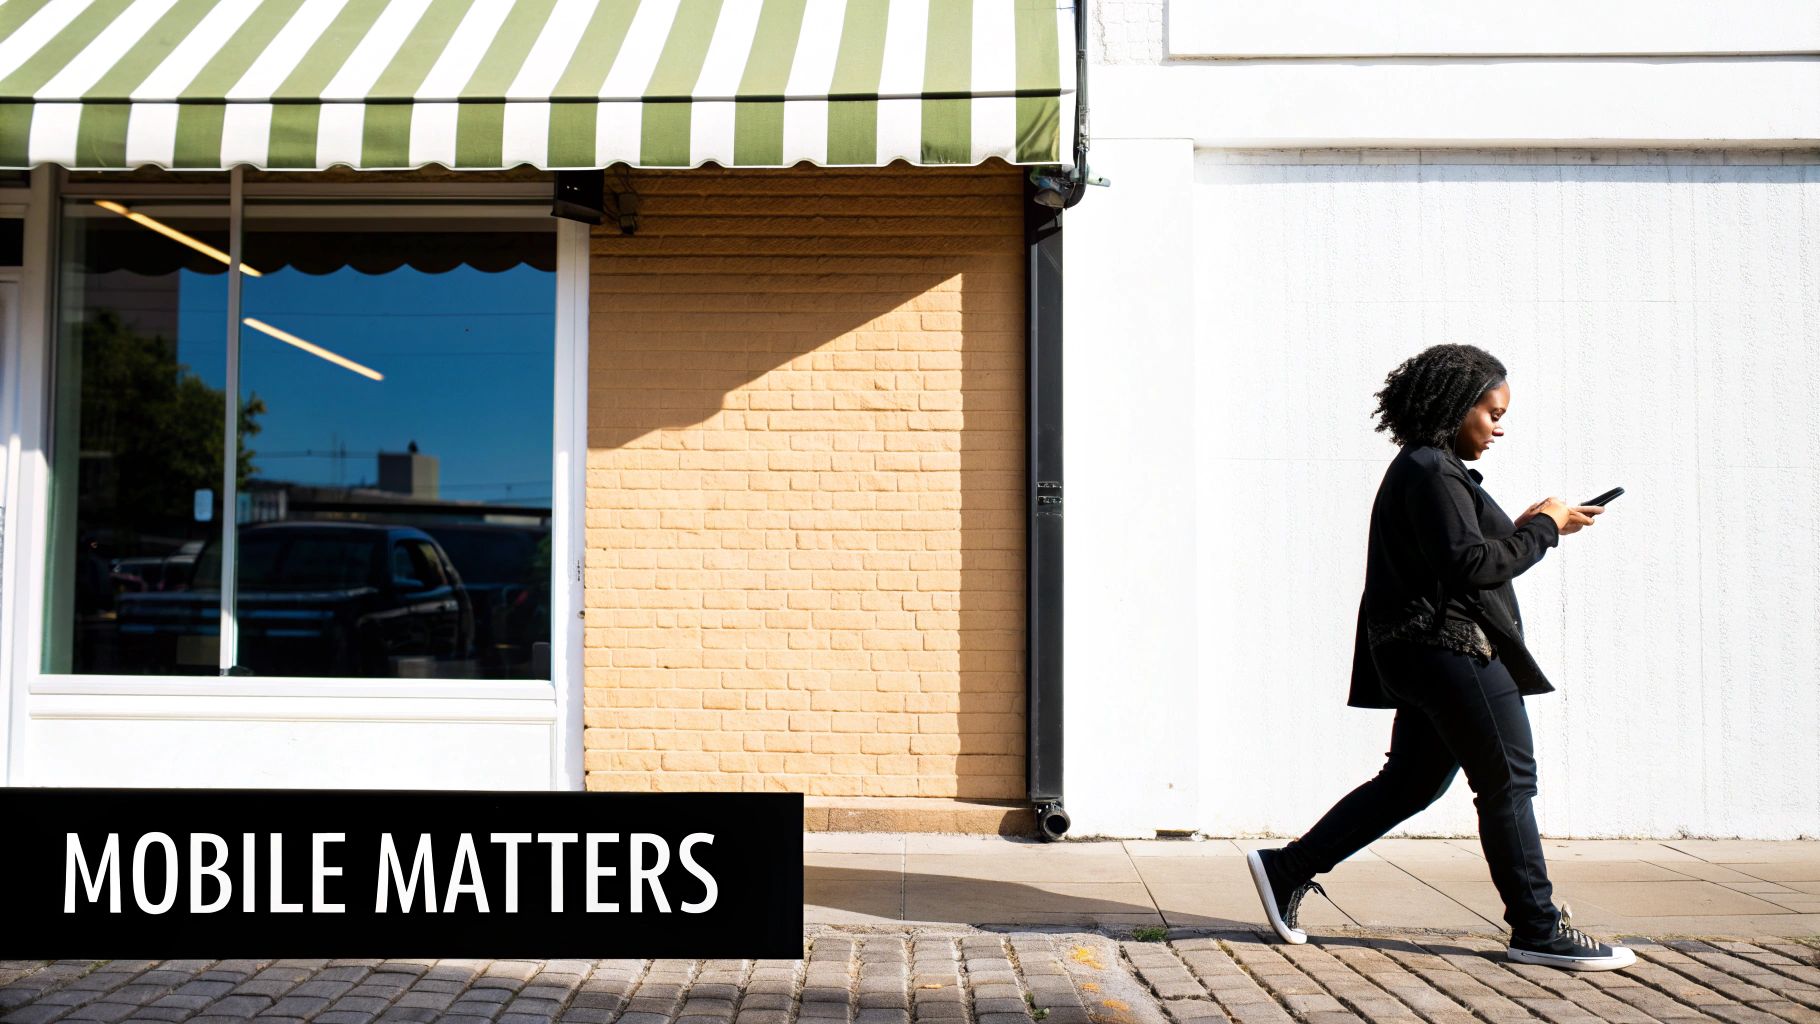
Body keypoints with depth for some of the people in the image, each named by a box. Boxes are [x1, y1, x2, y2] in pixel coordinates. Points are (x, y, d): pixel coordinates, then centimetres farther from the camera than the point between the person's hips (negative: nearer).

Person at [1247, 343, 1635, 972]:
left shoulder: (1425, 468, 20)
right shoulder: (1432, 472, -14)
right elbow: (1470, 564, -22)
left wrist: (1521, 528, 11)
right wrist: (1543, 530, -11)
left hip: (1429, 653, 11)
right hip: (1450, 645, -11)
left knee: (1412, 781, 14)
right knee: (1508, 780, -2)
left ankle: (1287, 869, 16)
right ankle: (1538, 931, 8)